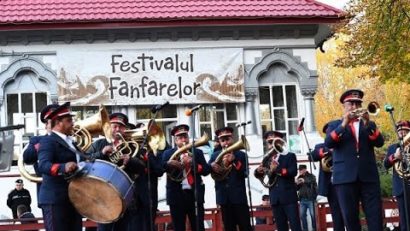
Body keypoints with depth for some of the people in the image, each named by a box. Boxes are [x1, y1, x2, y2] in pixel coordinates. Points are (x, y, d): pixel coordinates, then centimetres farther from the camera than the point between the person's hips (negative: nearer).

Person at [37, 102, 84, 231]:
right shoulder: (48, 141, -9)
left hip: (73, 199, 9)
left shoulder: (70, 142, 19)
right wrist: (63, 168, -43)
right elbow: (43, 165, -25)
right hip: (55, 200, -9)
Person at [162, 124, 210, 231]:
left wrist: (192, 164, -14)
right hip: (176, 195, 0)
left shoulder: (197, 152, 11)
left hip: (195, 194, 1)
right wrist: (169, 164, -27)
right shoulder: (168, 154, 9)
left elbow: (206, 170, 1)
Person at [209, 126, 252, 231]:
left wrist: (234, 161, -18)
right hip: (224, 197, 2)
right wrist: (212, 167, -25)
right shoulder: (215, 155, 12)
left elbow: (245, 174, -7)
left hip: (238, 196, -2)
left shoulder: (241, 155, 5)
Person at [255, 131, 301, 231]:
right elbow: (258, 174, 12)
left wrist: (277, 169, -21)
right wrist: (258, 171, -11)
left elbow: (293, 172, -10)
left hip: (289, 196, -4)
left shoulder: (290, 156, 4)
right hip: (275, 198, 4)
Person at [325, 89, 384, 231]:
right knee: (350, 216, -1)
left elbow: (379, 142, 1)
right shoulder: (334, 125, 14)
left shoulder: (369, 125, 19)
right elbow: (328, 143, -5)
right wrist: (343, 124, -15)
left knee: (375, 216, -5)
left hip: (368, 175, 1)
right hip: (345, 176, -1)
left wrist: (367, 124, -13)